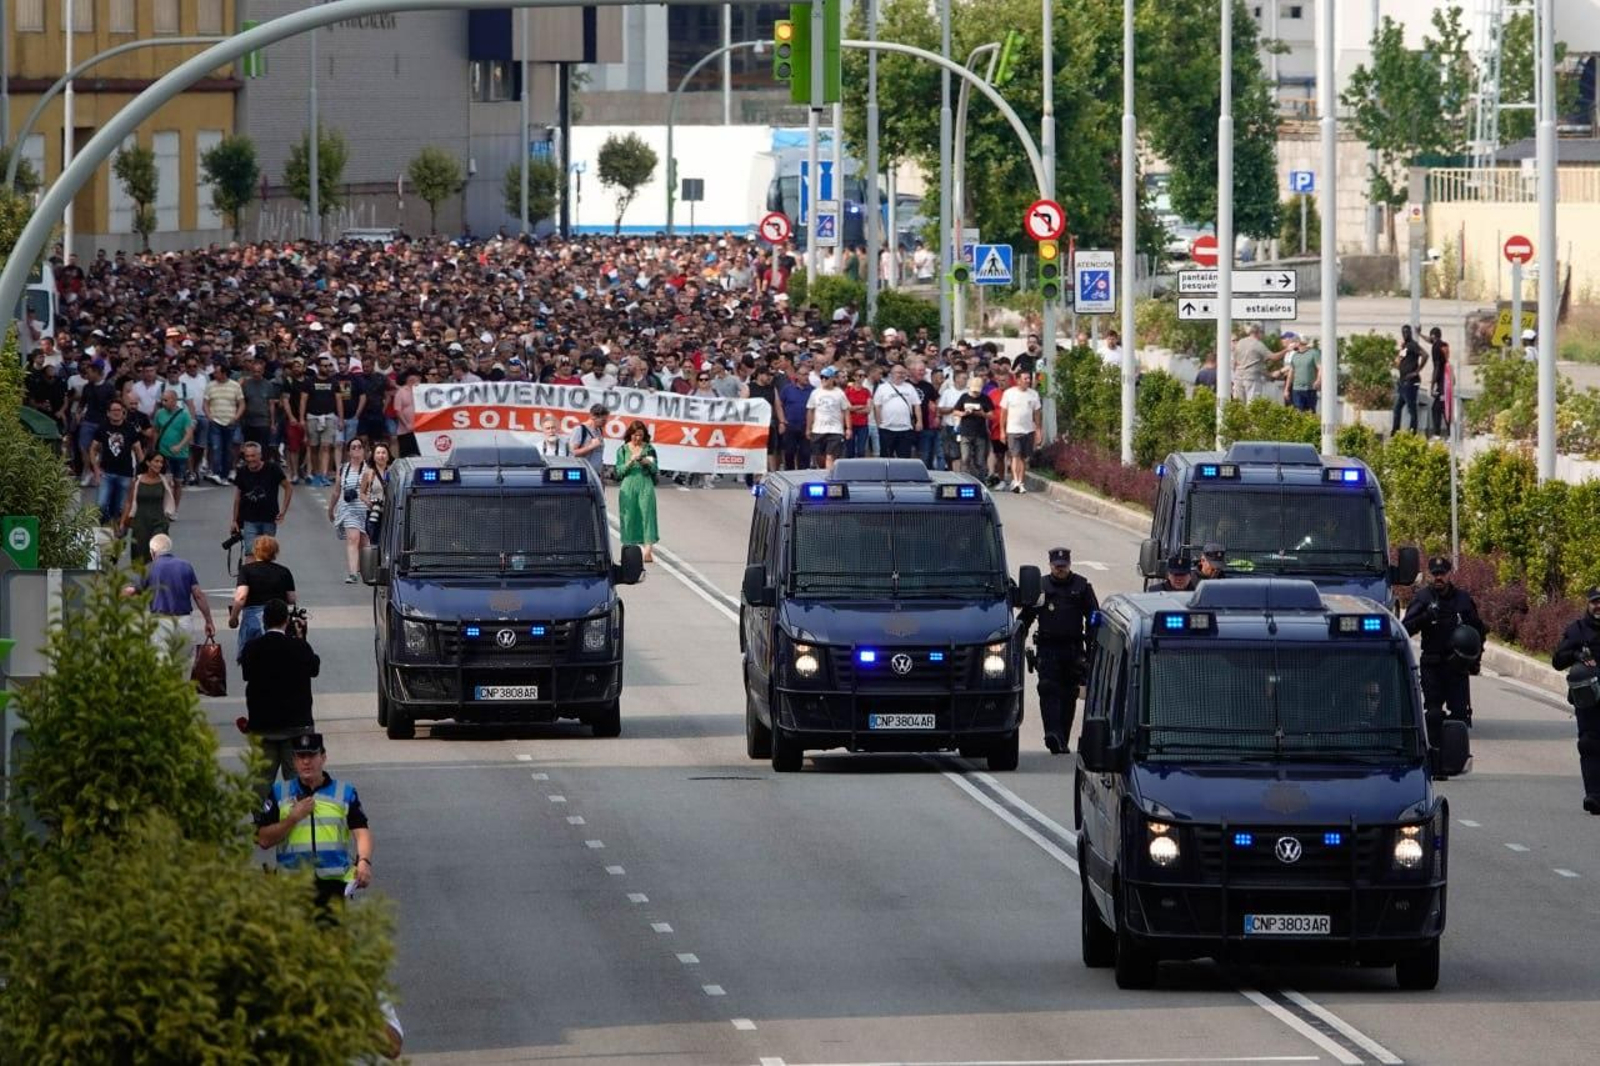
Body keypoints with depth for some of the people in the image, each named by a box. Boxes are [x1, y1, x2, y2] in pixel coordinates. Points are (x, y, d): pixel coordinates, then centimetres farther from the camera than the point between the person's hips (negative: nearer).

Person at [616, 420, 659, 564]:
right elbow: (619, 471, 2)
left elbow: (655, 470, 8)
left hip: (645, 486, -1)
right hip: (628, 486, 1)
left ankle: (648, 551, -20)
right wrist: (630, 462, -13)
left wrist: (648, 463, -12)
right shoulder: (623, 450, 7)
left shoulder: (649, 448, 7)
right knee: (629, 517, -1)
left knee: (647, 515, -11)